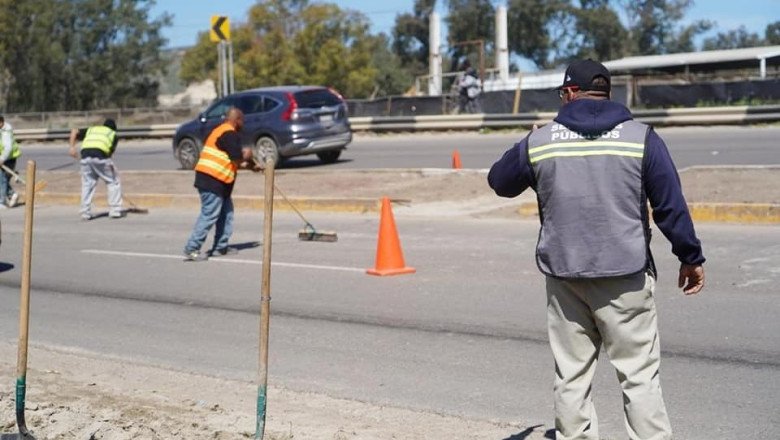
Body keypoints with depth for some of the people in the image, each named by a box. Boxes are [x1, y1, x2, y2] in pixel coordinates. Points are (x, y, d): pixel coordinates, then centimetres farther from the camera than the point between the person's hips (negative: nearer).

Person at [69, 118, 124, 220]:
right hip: (100, 156, -3)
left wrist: (72, 147, 10)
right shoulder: (113, 134, 26)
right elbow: (110, 152, 19)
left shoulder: (90, 129, 33)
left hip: (85, 156, 3)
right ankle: (115, 211, 11)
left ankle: (85, 213, 9)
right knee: (113, 181, 13)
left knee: (87, 184, 13)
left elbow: (74, 131, 18)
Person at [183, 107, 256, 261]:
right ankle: (191, 249, -9)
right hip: (213, 181, -10)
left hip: (210, 179, 10)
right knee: (209, 216, -9)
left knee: (226, 212, 16)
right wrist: (246, 155, 4)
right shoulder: (231, 134, -12)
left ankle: (221, 247, 20)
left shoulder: (220, 130, 21)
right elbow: (237, 159, -17)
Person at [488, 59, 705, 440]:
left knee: (570, 377, 10)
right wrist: (691, 257, 9)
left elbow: (499, 181, 18)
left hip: (563, 276, 2)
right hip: (625, 277, -2)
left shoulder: (538, 142, 1)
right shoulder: (641, 137, -3)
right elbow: (671, 206, -2)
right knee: (640, 375, 3)